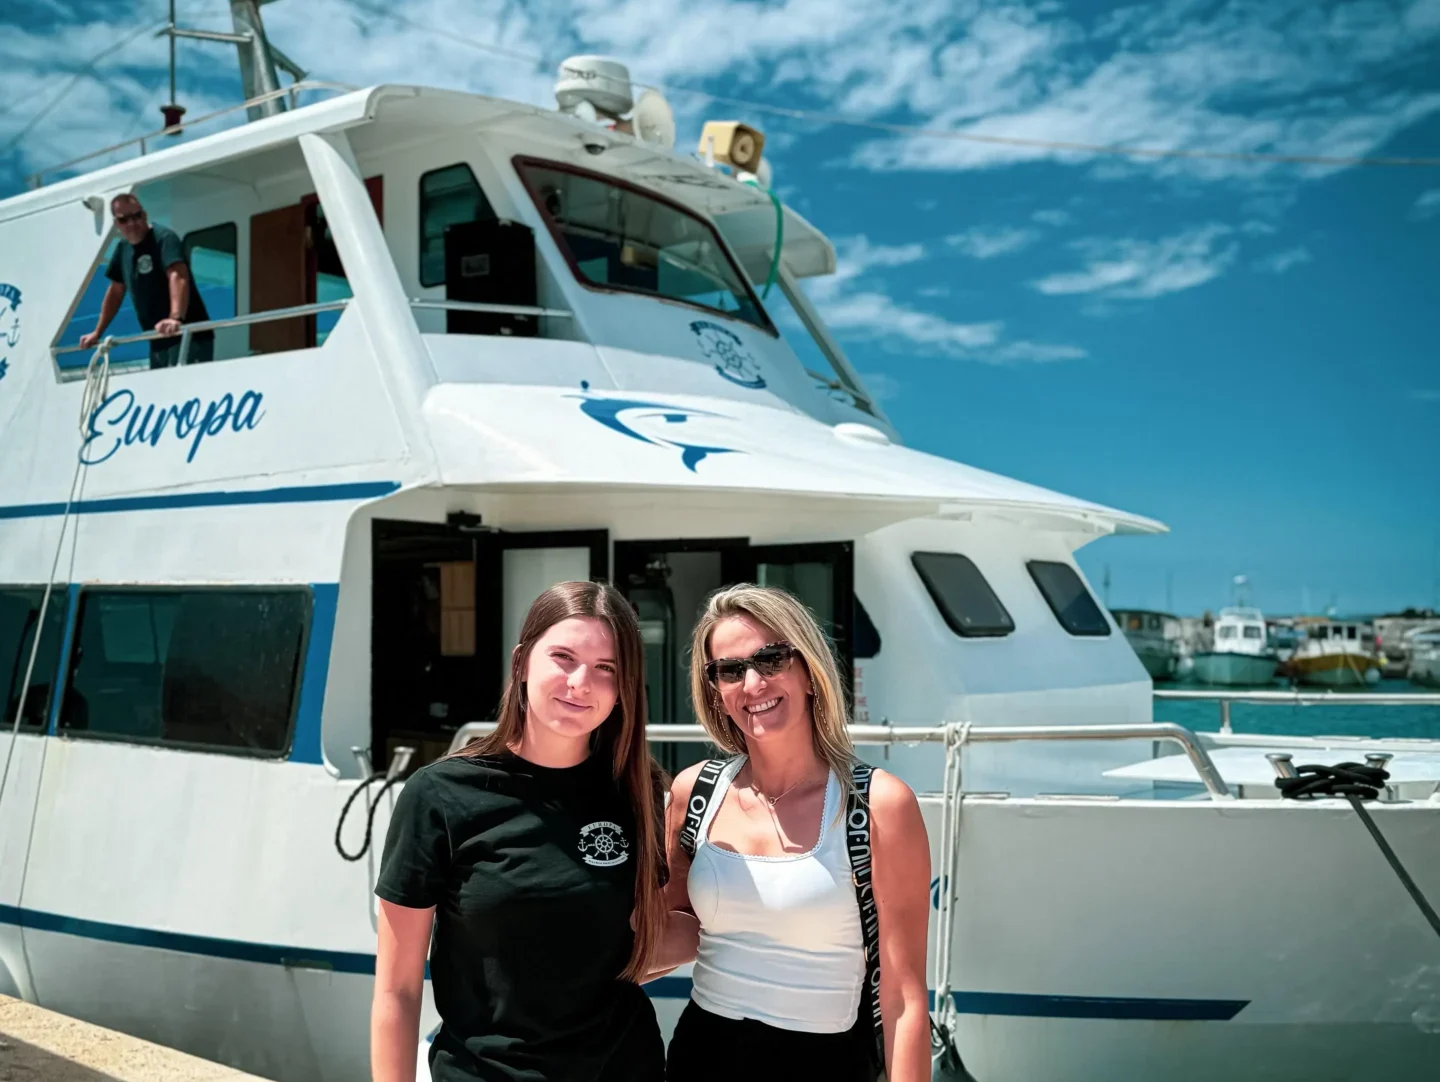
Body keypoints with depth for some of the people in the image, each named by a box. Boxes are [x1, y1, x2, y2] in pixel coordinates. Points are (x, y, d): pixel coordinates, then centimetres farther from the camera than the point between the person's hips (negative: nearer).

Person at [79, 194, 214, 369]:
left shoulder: (164, 238, -11)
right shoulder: (123, 248, 13)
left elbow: (178, 277, -28)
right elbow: (116, 292, 23)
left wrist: (176, 318, -43)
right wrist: (97, 332, 23)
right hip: (159, 342, 8)